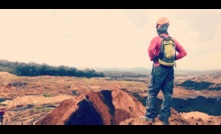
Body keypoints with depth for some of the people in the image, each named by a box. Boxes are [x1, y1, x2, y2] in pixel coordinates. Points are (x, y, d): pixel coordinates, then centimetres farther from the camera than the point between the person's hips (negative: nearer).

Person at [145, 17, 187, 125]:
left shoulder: (156, 39, -6)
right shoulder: (173, 40, 11)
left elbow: (150, 49, -25)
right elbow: (183, 52, 10)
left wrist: (152, 59, -8)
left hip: (159, 68, -5)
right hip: (170, 69, 5)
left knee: (152, 92, 4)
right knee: (168, 94, 9)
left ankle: (150, 116, 5)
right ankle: (165, 117, 12)